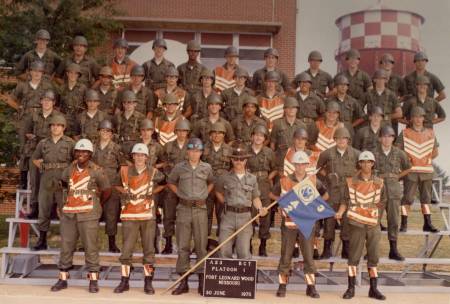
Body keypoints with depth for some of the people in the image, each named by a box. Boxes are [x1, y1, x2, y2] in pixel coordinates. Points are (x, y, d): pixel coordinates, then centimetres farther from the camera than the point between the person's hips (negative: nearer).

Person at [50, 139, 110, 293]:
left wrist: (97, 204, 14)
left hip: (88, 214, -4)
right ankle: (63, 279, 16)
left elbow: (107, 190, 7)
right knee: (66, 246, 7)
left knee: (90, 247, -2)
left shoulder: (96, 170, -2)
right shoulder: (70, 169, 9)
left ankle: (93, 280, 5)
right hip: (69, 214, 4)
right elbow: (61, 182, 26)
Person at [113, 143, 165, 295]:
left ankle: (148, 282, 12)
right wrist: (123, 191, 10)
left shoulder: (153, 172, 1)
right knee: (126, 249, 0)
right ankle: (124, 281, 11)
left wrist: (153, 191, 9)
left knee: (149, 249, 4)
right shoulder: (124, 171, 4)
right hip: (129, 215, 0)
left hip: (148, 215, 0)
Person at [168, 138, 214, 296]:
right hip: (183, 209, 0)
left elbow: (211, 182, 22)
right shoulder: (179, 167, 3)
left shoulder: (206, 168, 5)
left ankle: (202, 283, 12)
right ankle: (183, 282, 10)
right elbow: (170, 182, 17)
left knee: (201, 246, 3)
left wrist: (204, 194, 9)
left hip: (200, 210, 0)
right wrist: (180, 194, 6)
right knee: (183, 246, 3)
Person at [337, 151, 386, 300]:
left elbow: (383, 202, 12)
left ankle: (373, 289, 16)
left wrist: (372, 205, -5)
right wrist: (340, 212, -16)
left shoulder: (379, 183, 6)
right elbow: (345, 201, 0)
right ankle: (351, 288, 8)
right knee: (354, 256, 0)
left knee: (373, 256, 6)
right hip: (356, 223, -2)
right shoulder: (351, 182, 1)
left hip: (373, 223, 2)